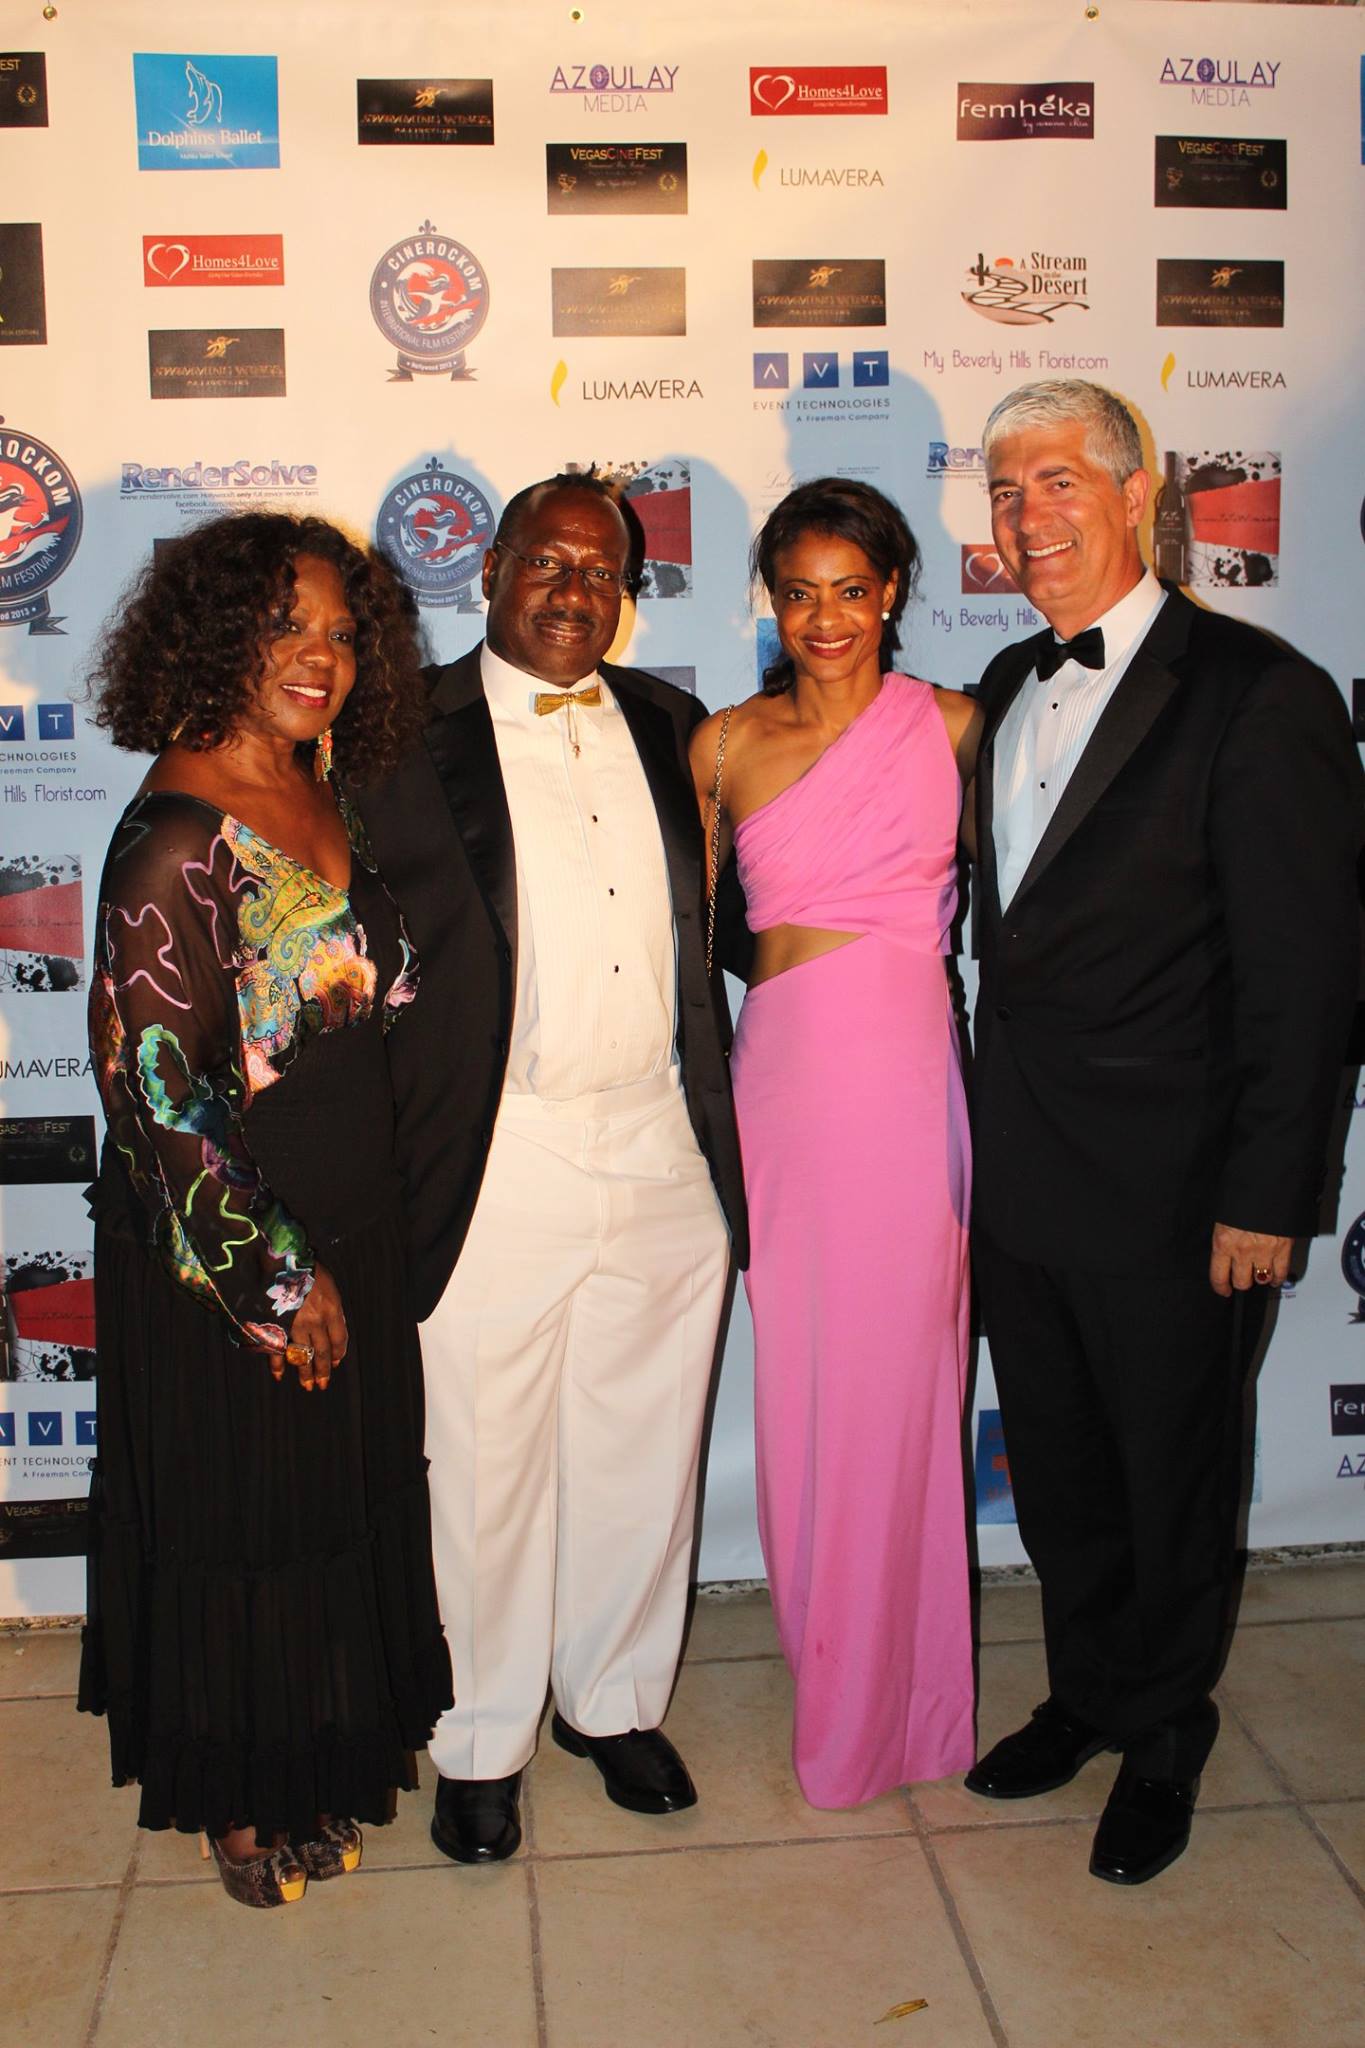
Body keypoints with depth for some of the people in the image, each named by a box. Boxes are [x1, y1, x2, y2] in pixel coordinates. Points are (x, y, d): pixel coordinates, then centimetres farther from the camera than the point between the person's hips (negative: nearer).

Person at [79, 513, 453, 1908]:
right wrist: (274, 1275, -16)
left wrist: (350, 1255, 12)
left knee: (345, 1503, 19)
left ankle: (319, 1762, 42)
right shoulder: (182, 828, -20)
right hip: (221, 1261, -8)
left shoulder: (321, 798, 5)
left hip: (345, 1229, 8)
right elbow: (151, 1082, -21)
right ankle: (243, 1804, 34)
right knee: (242, 1521, 10)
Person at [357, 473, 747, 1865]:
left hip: (664, 1156, 4)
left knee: (641, 1451, 15)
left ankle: (615, 1699, 36)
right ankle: (482, 1741, 29)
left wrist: (714, 1105, 10)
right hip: (494, 1162, -4)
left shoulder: (669, 728, 11)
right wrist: (393, 1148, -12)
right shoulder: (412, 733, -3)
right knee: (486, 1468, 8)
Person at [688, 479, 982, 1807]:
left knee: (895, 1388, 5)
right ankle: (825, 1668, 32)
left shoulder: (952, 726, 0)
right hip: (779, 1075, 2)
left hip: (906, 1081, -2)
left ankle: (888, 1704, 25)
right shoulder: (723, 744, 6)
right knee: (797, 1386, 10)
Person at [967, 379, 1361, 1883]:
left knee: (1171, 1477, 14)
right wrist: (990, 1129, 8)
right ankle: (1084, 1695, 43)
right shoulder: (1011, 688, 9)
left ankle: (1160, 1738, 37)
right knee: (1054, 1467, 20)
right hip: (1019, 1176, 6)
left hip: (1168, 1191, -6)